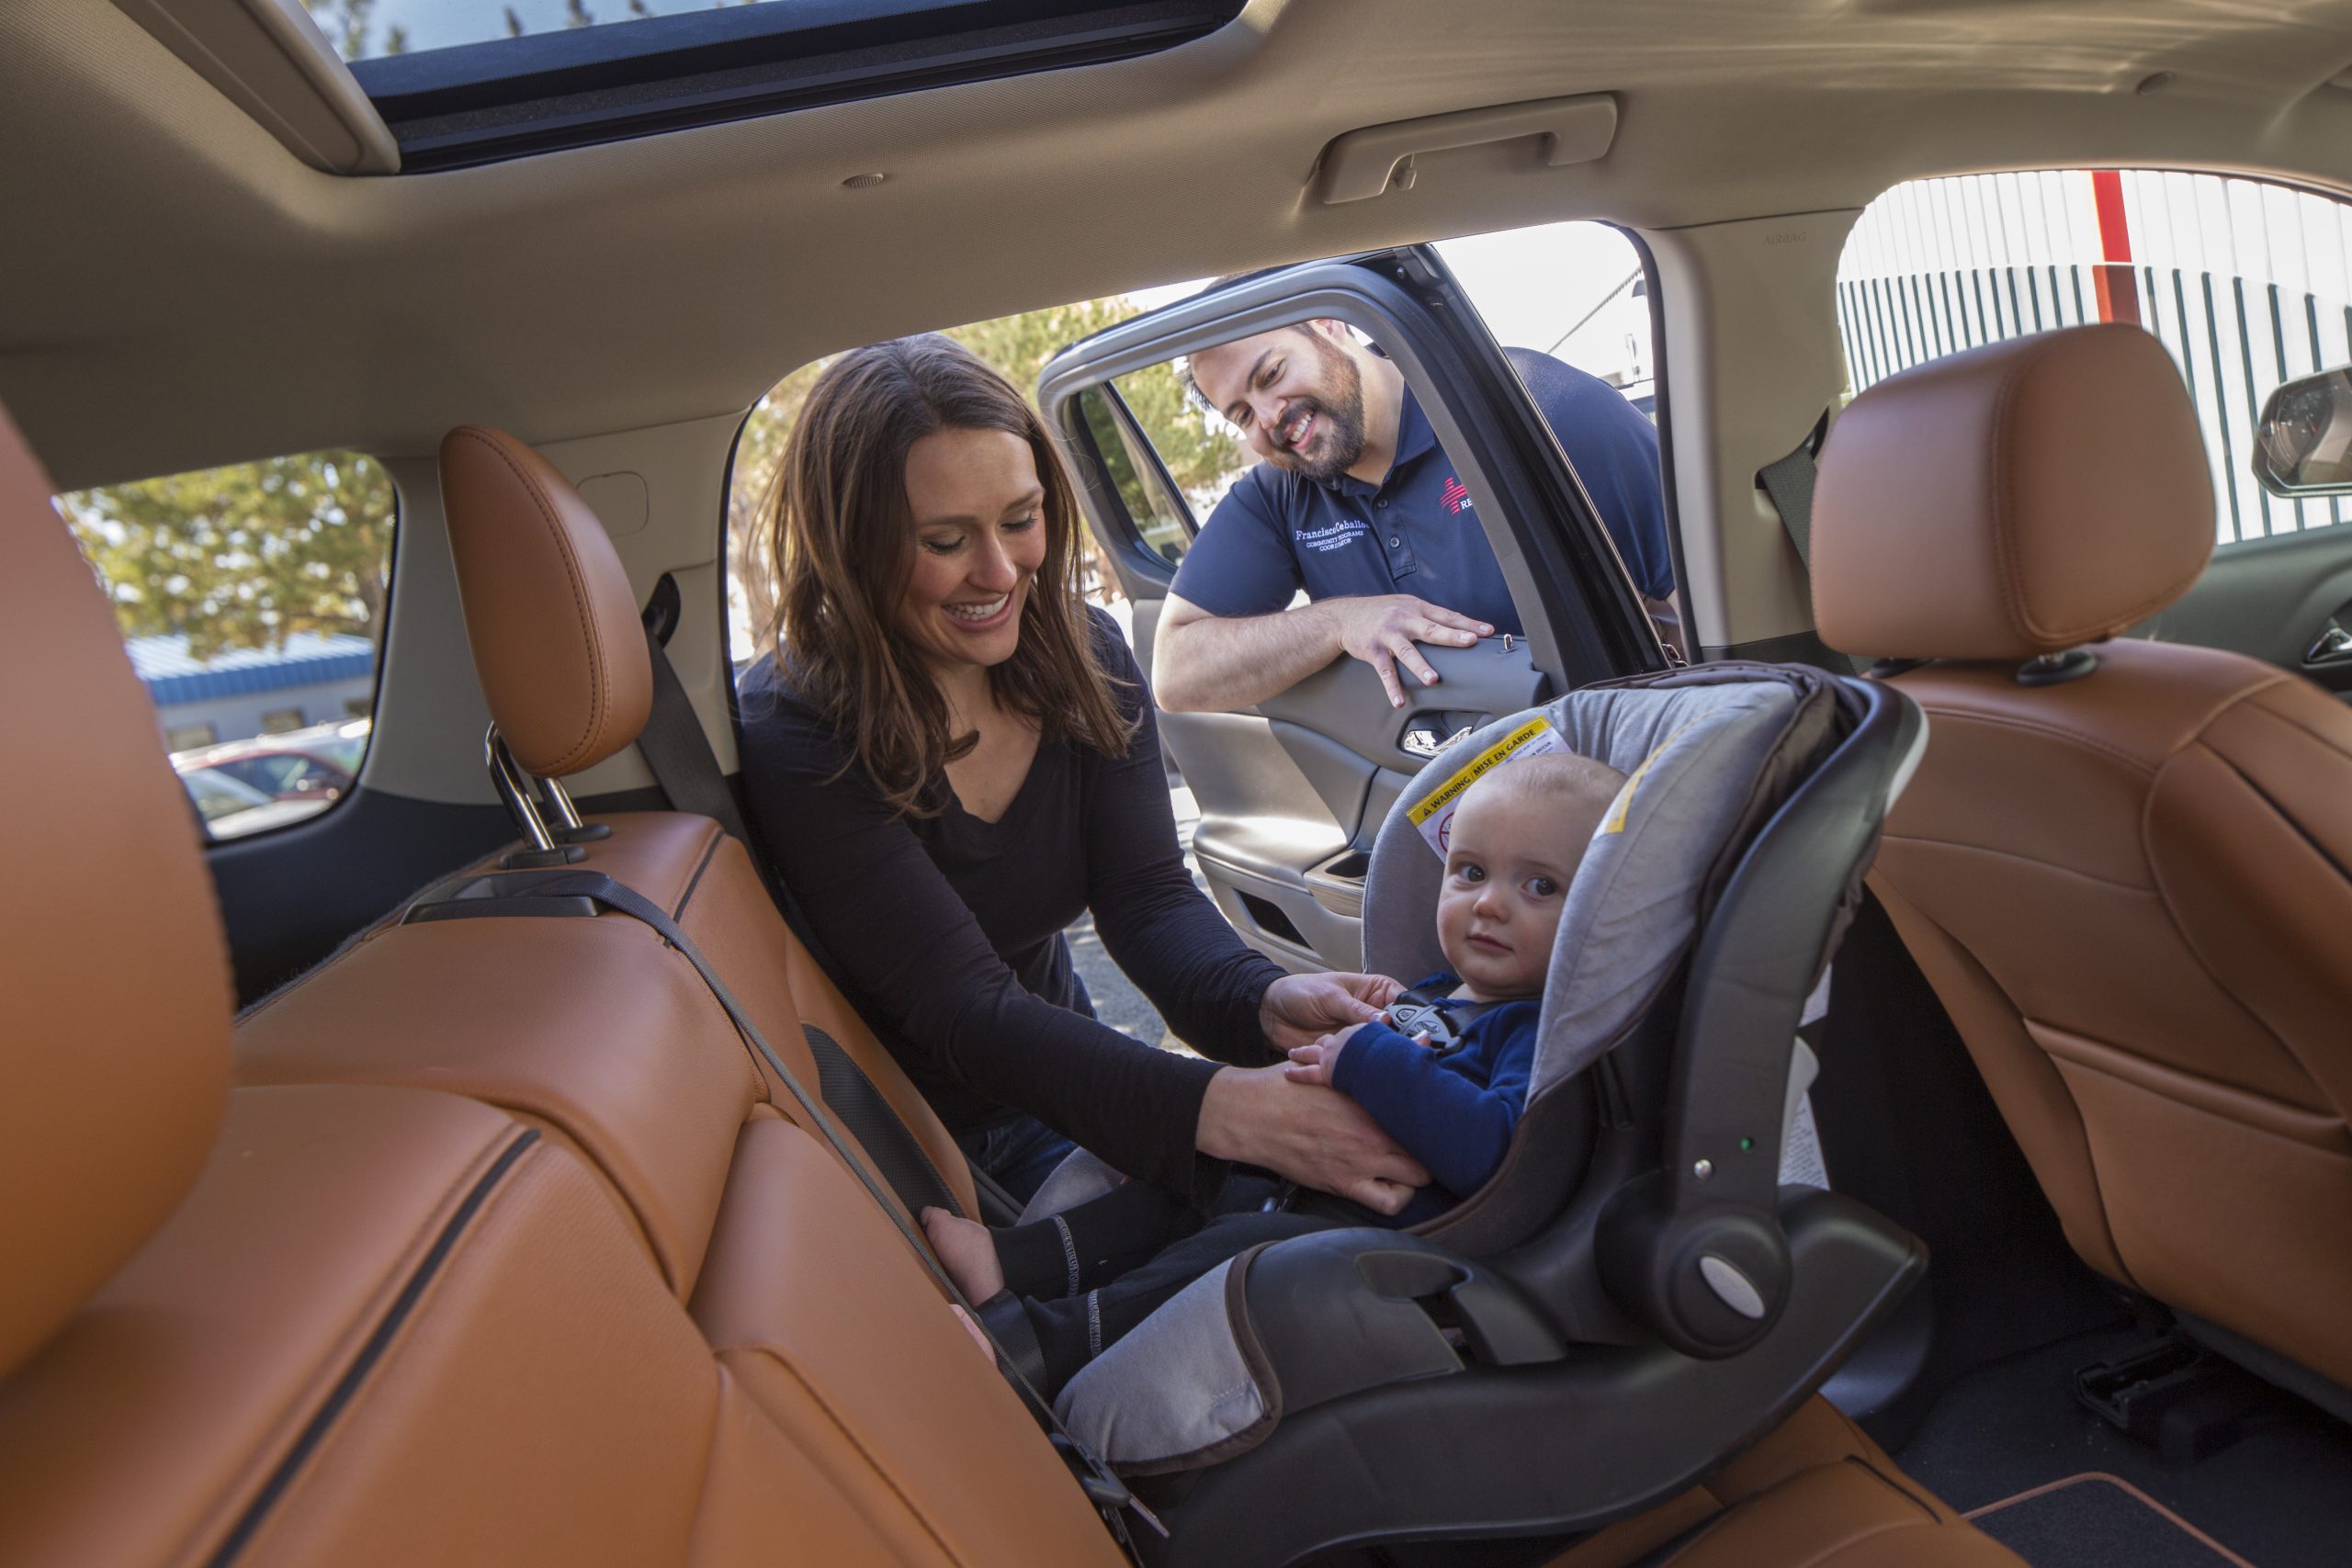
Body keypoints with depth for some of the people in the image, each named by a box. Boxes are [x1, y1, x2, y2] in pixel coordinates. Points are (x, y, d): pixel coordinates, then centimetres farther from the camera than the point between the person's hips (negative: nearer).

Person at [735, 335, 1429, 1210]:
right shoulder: (794, 736, -24)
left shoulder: (1085, 658, -5)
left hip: (1064, 1086, 5)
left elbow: (1148, 896, -12)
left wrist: (1266, 1003, -35)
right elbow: (965, 1013, -30)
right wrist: (1224, 1111, -44)